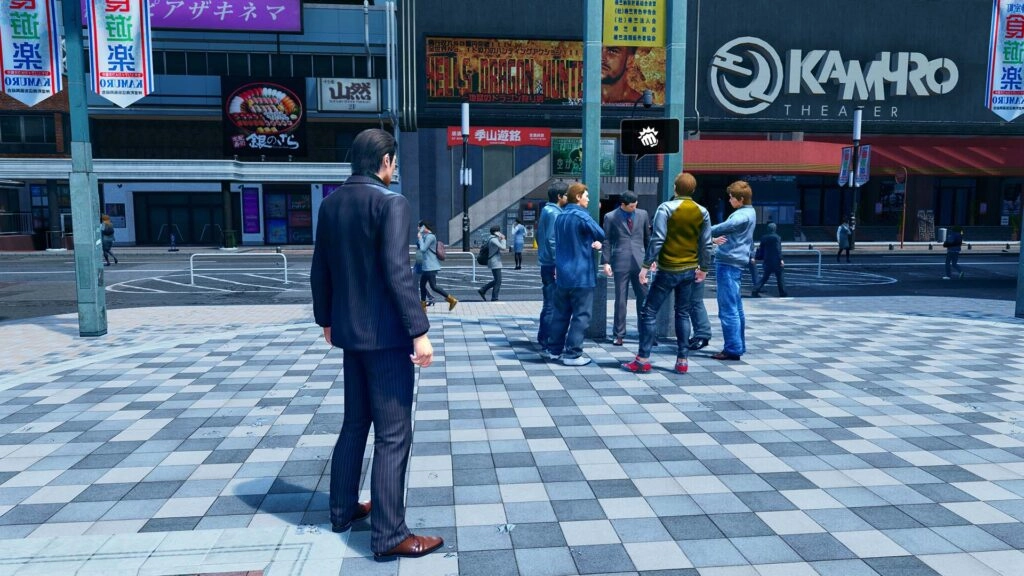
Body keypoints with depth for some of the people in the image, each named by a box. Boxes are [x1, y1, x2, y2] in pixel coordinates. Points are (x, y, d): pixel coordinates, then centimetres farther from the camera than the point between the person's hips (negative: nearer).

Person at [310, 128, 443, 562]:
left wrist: (326, 319, 23)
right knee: (393, 434, -2)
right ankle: (389, 535, 4)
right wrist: (419, 330, -19)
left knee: (355, 423, 20)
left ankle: (343, 510, 32)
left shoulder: (331, 203, 9)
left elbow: (320, 270, 13)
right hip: (385, 334, -8)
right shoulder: (391, 203, -14)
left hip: (349, 331, 8)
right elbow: (397, 272, -22)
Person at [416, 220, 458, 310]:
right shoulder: (426, 236, 16)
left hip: (431, 267, -10)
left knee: (433, 287, -11)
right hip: (426, 266, 10)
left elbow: (423, 249, -20)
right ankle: (423, 306, 19)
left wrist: (420, 238, -9)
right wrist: (419, 234, 15)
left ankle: (452, 299, -8)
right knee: (422, 285, 13)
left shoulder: (430, 236, -15)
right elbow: (419, 247, 20)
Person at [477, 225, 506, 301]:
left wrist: (501, 239, 10)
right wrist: (503, 239, -7)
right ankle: (494, 298, 1)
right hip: (495, 263, -10)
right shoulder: (493, 239, -17)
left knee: (496, 280, 16)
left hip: (495, 263, 10)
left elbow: (500, 248, 21)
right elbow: (503, 247, -22)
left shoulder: (494, 239, 15)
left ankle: (482, 291, 18)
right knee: (498, 281, -4)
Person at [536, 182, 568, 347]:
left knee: (549, 303, 16)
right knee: (552, 305, -5)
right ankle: (547, 342, 0)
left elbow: (540, 237, 21)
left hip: (546, 264, 10)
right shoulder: (554, 213, -14)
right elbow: (552, 240, -21)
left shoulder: (546, 211, 15)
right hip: (552, 265, -10)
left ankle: (543, 339, 23)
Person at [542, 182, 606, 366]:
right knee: (581, 315, -1)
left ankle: (553, 349, 19)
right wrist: (595, 240, 13)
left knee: (560, 313, 14)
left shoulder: (560, 217, 12)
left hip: (562, 274, 8)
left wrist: (590, 243, 10)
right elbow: (601, 235, -8)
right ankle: (572, 354, -1)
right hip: (581, 275, -8)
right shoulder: (581, 216, -13)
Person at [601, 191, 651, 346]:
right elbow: (606, 241, 1)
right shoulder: (610, 217, 0)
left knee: (643, 298, 4)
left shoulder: (643, 214, 7)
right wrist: (606, 262, -6)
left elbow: (648, 237, 13)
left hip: (639, 262, 2)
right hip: (620, 263, -2)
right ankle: (619, 334, 11)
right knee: (620, 300, 3)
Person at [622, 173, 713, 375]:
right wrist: (703, 268, 18)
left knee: (649, 312, 2)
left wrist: (646, 265, -12)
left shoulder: (666, 208, -10)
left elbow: (657, 239, -16)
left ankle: (643, 359, 1)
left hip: (668, 269, -5)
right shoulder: (702, 212, 5)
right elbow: (706, 244, 6)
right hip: (689, 270, 5)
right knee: (683, 313, 13)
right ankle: (682, 360, 13)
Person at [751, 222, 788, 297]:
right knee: (779, 278, 6)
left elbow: (762, 249, 11)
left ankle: (755, 291, -4)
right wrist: (781, 259, -14)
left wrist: (762, 259, 21)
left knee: (764, 278, 9)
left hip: (767, 261, 5)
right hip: (776, 261, -5)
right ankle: (782, 294, 11)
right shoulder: (777, 237, -10)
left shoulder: (763, 238, 4)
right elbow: (778, 250, -15)